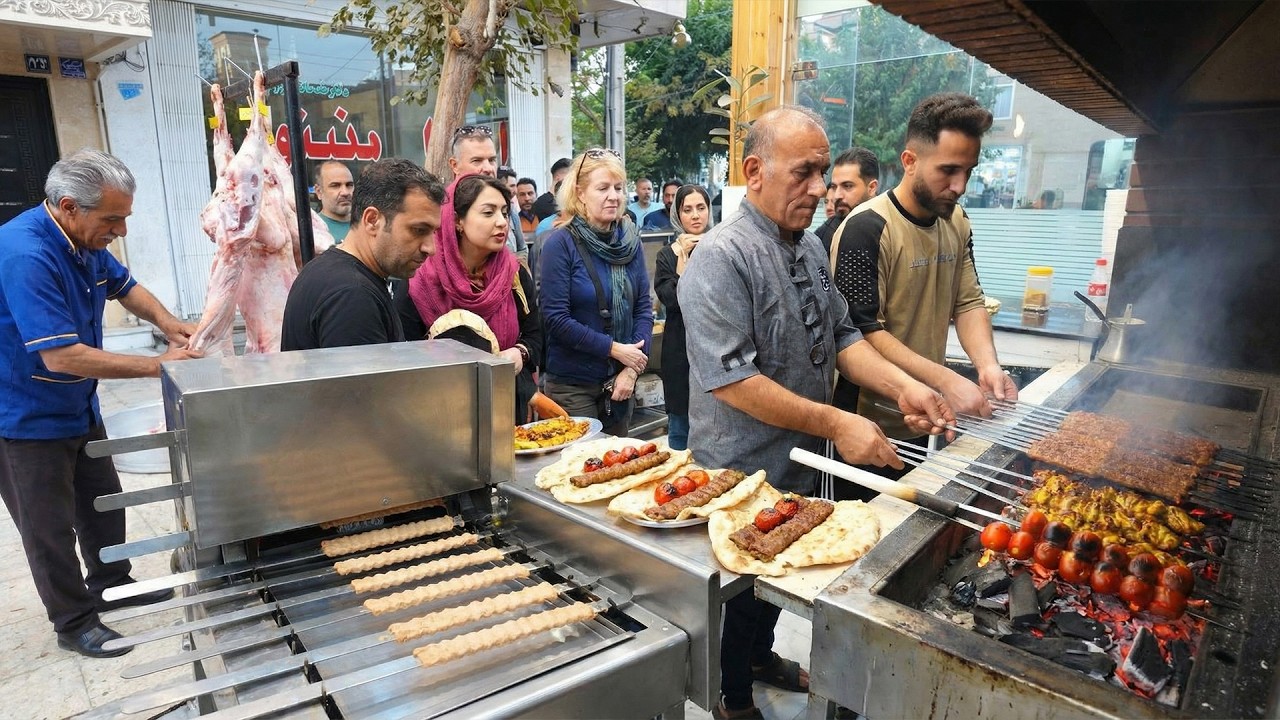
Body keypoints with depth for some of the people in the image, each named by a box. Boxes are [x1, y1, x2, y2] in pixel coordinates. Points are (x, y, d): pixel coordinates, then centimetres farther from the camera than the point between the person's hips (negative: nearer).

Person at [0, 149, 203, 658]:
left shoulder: (86, 240, -4)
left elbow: (125, 287, 14)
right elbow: (62, 355, -34)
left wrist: (168, 324, -5)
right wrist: (158, 366, -30)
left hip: (78, 407, 8)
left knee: (104, 502, 20)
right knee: (51, 529, 7)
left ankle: (111, 585, 39)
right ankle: (74, 623, 23)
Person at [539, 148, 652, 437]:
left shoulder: (630, 240, 3)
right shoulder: (560, 243, -11)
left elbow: (644, 306, 2)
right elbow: (556, 318, -15)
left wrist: (633, 367, -9)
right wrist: (614, 349, -16)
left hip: (621, 380, 5)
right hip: (572, 383, -4)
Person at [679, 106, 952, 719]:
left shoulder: (810, 247, 4)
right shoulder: (722, 258, -24)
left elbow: (840, 336, 8)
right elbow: (731, 379, -29)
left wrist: (902, 386, -8)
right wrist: (835, 424, -28)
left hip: (800, 464, 8)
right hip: (743, 476, -8)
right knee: (742, 589, 14)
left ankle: (761, 656, 53)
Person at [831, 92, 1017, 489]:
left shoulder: (957, 223, 7)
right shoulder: (867, 228, -18)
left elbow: (968, 301, 10)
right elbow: (863, 332, -23)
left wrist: (988, 364, -8)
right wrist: (946, 380, -25)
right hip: (873, 428, -7)